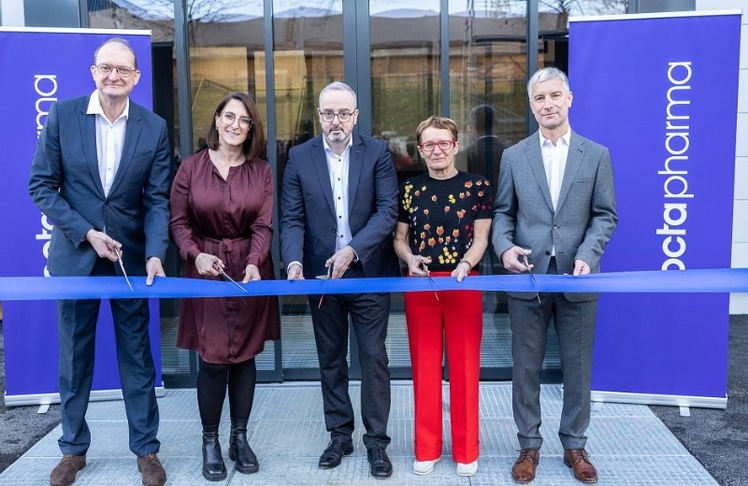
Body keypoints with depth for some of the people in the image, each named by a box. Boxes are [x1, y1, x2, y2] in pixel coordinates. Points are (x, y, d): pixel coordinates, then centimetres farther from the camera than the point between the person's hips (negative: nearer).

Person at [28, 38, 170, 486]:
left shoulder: (154, 127, -2)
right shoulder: (62, 115, -4)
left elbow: (157, 199, -4)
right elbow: (42, 185, -3)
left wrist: (155, 254, -17)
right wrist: (87, 233, -12)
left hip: (131, 256, 0)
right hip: (75, 254, 0)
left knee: (137, 357, 8)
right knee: (74, 357, 11)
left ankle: (147, 449, 21)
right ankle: (74, 449, 28)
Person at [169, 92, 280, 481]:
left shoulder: (261, 170, 4)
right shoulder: (191, 166, 0)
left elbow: (263, 226, -4)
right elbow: (178, 222, 0)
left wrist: (253, 263, -20)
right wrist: (195, 254, -17)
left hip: (250, 270, 2)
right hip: (207, 270, -1)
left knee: (245, 354, 8)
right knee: (212, 357, -1)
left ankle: (240, 438, 22)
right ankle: (210, 442, 16)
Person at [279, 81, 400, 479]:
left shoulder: (377, 152, -2)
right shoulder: (299, 157, 2)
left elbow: (388, 211, -9)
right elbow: (292, 218, -2)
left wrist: (353, 250, -21)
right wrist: (294, 260, -19)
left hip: (369, 274, -2)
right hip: (320, 275, 2)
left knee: (373, 358, 3)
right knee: (331, 360, 13)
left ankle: (376, 440, 17)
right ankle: (339, 435, 28)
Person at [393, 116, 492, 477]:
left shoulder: (478, 186, 1)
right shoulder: (409, 189, 6)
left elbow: (480, 238, -1)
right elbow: (399, 238, 9)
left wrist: (465, 265, -20)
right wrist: (410, 258, -12)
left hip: (464, 284, -2)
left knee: (465, 367, 5)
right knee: (424, 367, 8)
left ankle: (466, 451, 19)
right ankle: (427, 449, 21)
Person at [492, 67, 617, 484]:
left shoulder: (597, 155, 4)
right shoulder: (514, 156, 6)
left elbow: (605, 216, 2)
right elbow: (502, 212, 7)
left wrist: (586, 255, -14)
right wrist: (505, 247, -12)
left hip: (577, 279, 0)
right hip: (527, 278, 1)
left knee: (578, 367, 10)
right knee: (526, 367, 8)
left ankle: (575, 445, 27)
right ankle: (529, 444, 23)